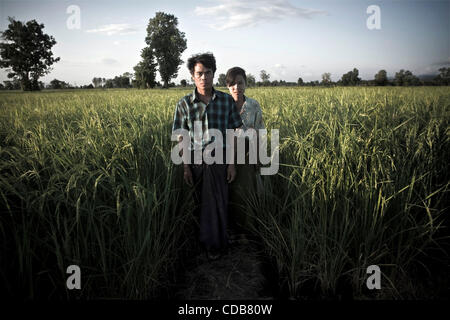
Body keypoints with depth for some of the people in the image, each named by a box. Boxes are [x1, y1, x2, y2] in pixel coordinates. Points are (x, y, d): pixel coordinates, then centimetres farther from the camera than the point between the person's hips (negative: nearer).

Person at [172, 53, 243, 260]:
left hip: (219, 159, 0)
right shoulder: (184, 103, -2)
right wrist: (186, 167, -4)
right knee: (200, 203, 9)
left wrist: (232, 164, -1)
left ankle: (215, 244, 23)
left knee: (218, 203, 4)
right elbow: (181, 138, 0)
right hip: (195, 160, 0)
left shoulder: (226, 100, 0)